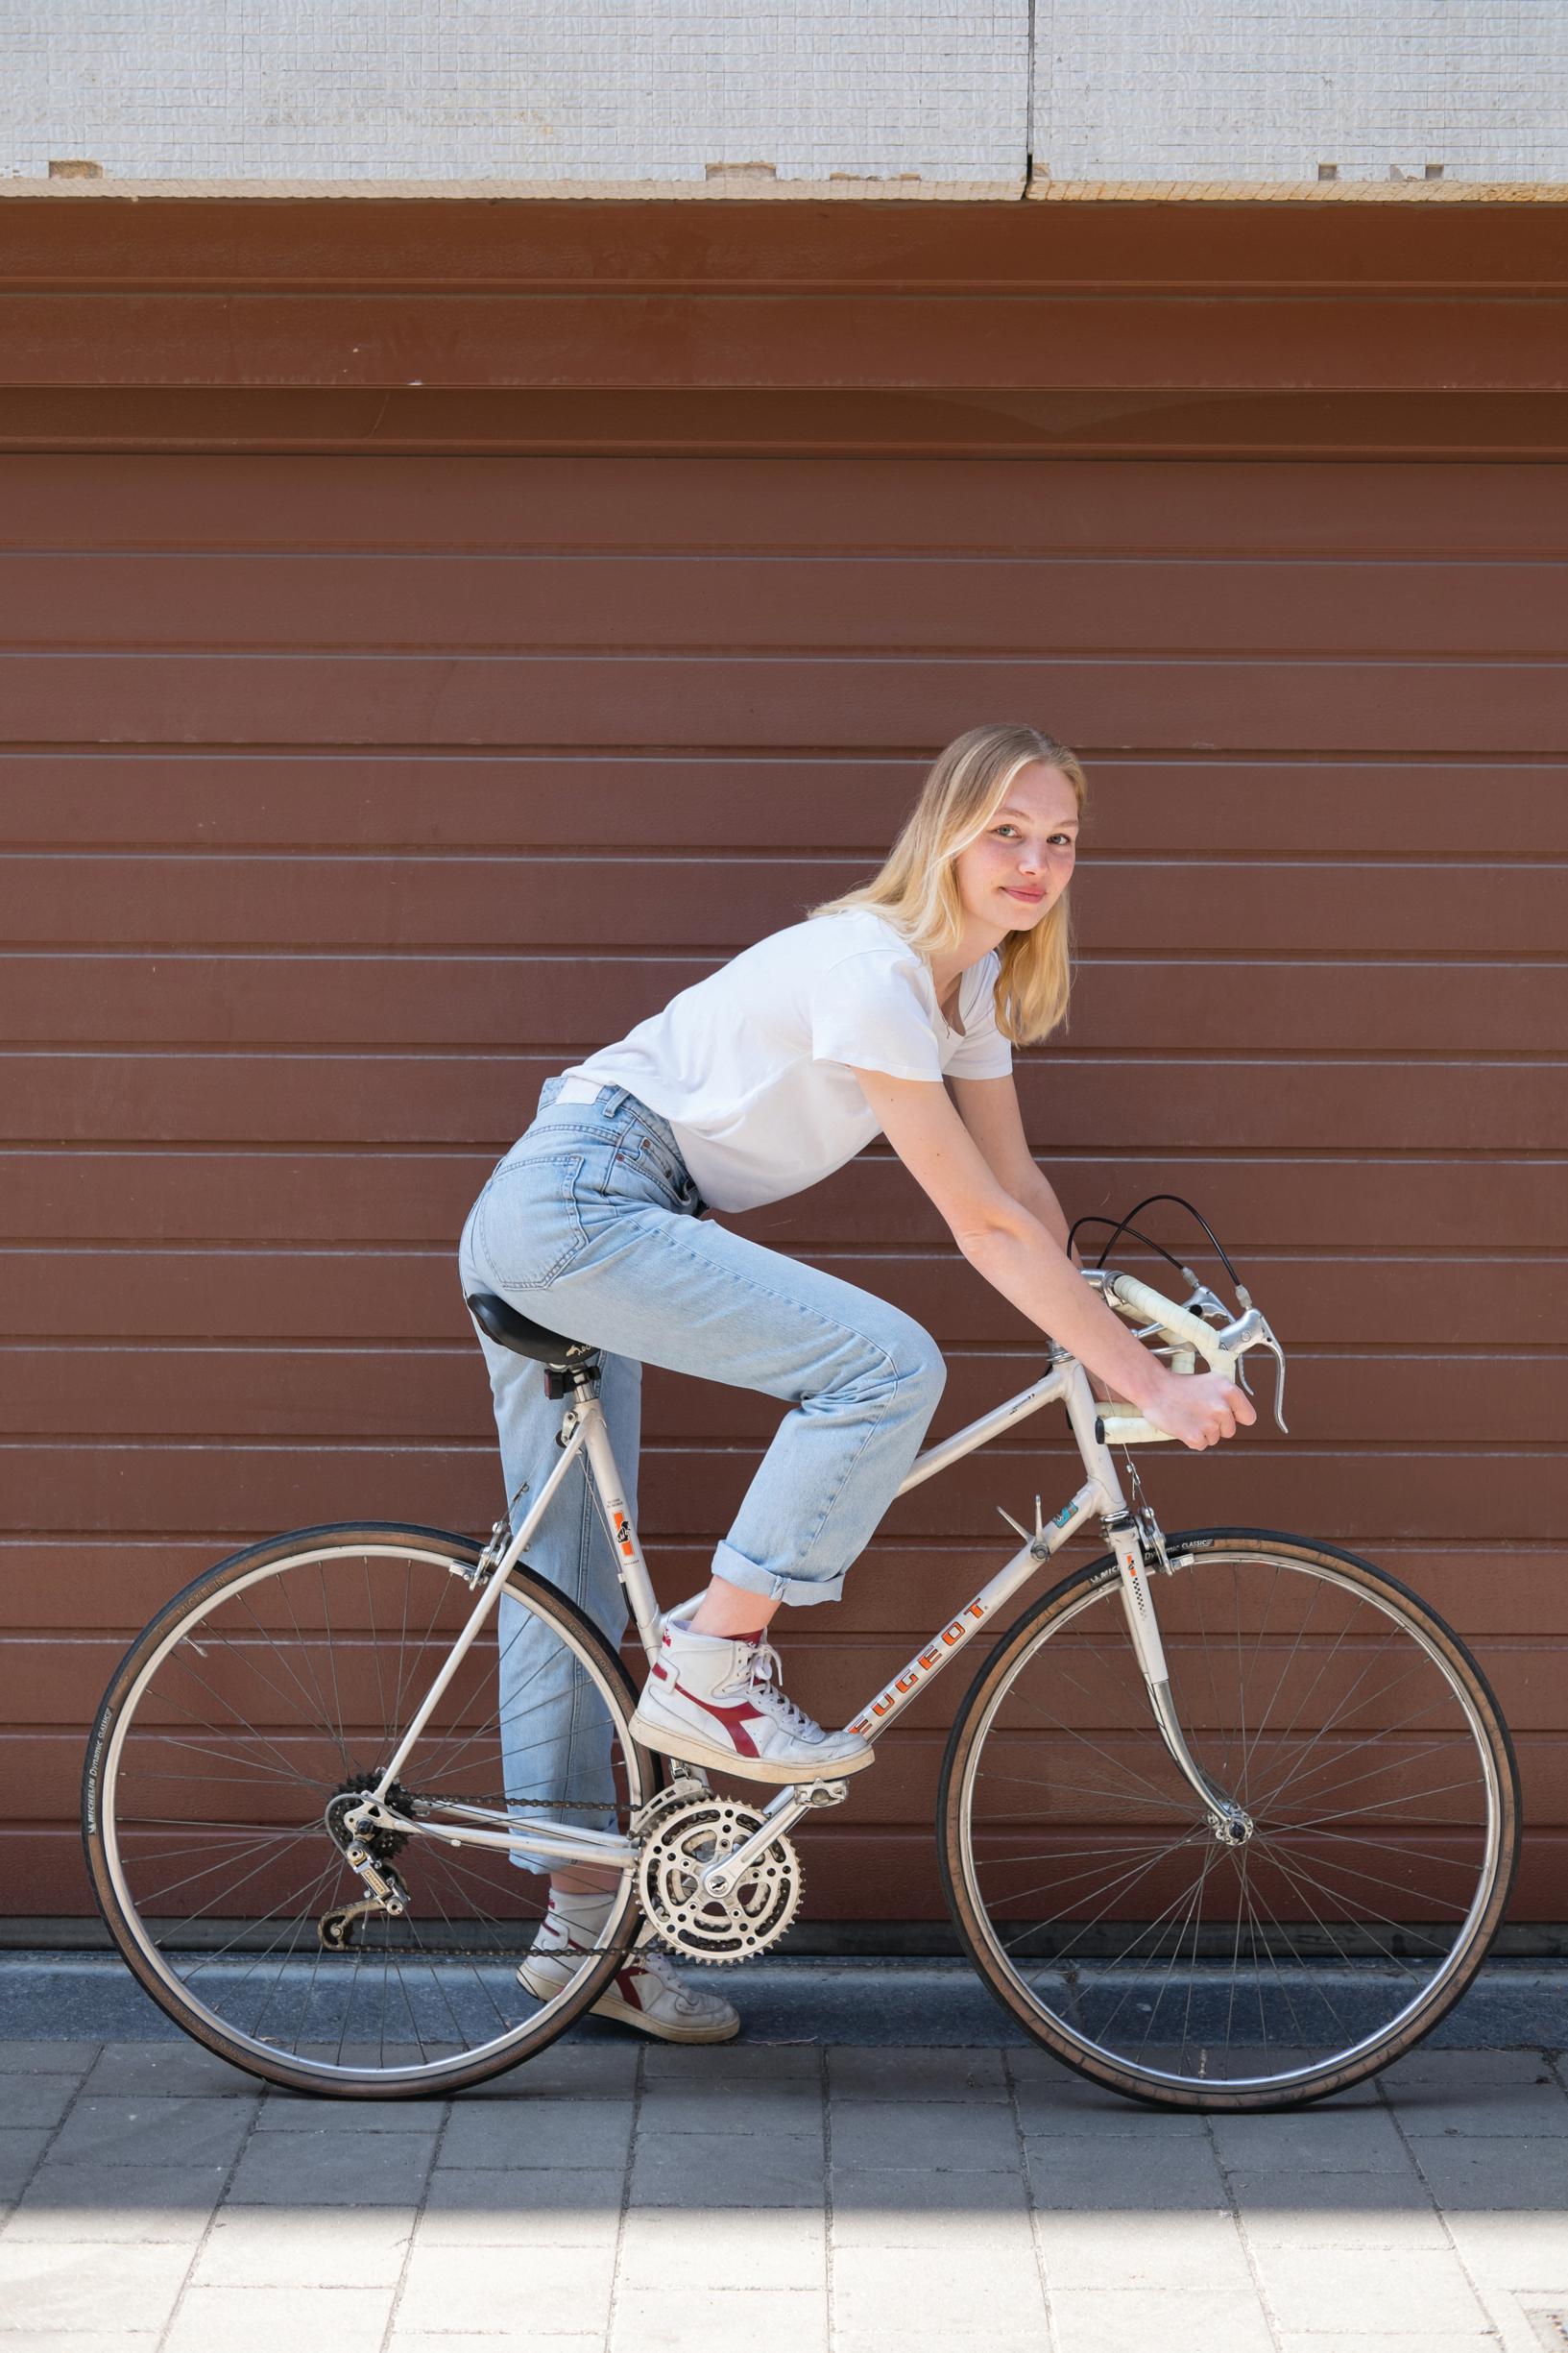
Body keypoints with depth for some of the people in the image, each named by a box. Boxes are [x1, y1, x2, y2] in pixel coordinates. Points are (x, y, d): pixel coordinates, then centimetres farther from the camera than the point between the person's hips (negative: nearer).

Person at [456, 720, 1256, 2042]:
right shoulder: (867, 970, -21)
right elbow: (986, 1228, -24)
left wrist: (1115, 1330, 2)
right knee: (890, 1363, -21)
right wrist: (1150, 1385, -21)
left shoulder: (970, 982, 8)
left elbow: (1018, 1184, 13)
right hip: (577, 1204, -10)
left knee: (572, 1588, 14)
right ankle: (712, 1672, -9)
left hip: (548, 1222, 10)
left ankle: (583, 1926, 24)